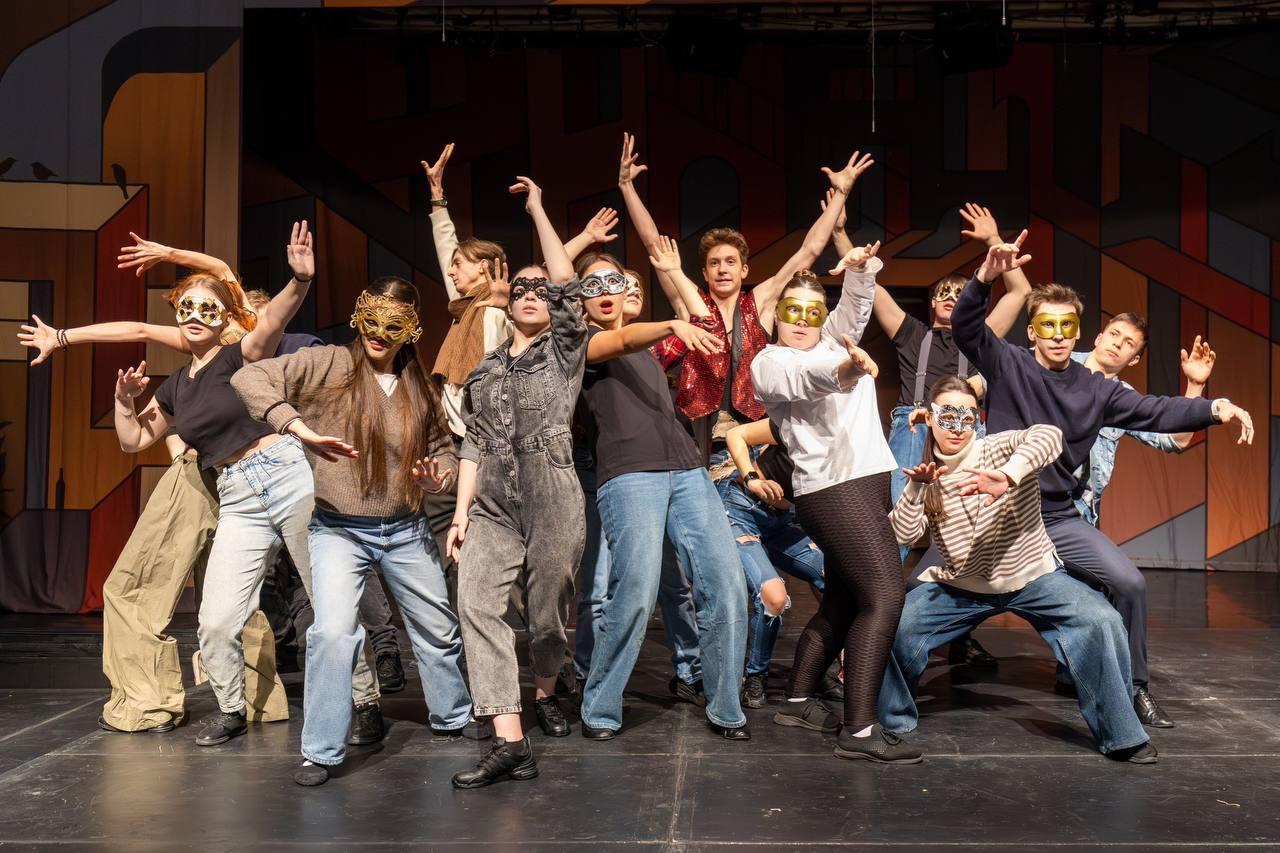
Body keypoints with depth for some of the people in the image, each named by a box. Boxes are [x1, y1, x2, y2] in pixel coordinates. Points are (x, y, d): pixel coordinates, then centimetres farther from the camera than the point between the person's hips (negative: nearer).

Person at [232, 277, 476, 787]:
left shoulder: (420, 389, 6)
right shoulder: (327, 366, -7)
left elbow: (442, 449, 17)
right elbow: (249, 378, -19)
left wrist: (438, 477, -6)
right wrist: (301, 429, -30)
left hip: (406, 531, 4)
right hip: (339, 530, -4)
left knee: (438, 630, 16)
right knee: (333, 631, -21)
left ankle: (454, 719, 41)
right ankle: (321, 752, -5)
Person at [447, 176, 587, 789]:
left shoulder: (565, 352, 8)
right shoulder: (485, 371, 18)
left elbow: (567, 281, -4)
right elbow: (474, 445, 14)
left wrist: (537, 209, 1)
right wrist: (460, 513, 4)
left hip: (552, 502, -3)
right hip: (492, 507, 3)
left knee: (548, 612, 3)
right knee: (477, 606, -14)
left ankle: (545, 693, 36)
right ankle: (510, 745, -17)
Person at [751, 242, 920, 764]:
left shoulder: (835, 342, 21)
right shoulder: (769, 363, -1)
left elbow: (856, 304, 6)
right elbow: (807, 377, -23)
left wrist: (861, 269, -17)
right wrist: (846, 368, -45)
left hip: (867, 483, 9)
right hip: (834, 489, -8)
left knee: (842, 603, 14)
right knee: (884, 596, -18)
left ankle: (798, 701, 26)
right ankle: (859, 730, -20)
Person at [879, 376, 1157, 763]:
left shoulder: (1000, 448, -14)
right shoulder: (927, 473, -1)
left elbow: (1049, 435, -36)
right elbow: (904, 534, -11)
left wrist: (1007, 477, -52)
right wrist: (915, 487, -26)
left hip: (1032, 577, -2)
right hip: (960, 586, 2)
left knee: (1100, 621, -24)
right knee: (894, 626, -18)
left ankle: (1120, 737, -7)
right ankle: (893, 723, 6)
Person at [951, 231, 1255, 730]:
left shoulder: (1094, 389, 3)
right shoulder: (1007, 366, -6)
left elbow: (1153, 411, -5)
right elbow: (965, 328, -20)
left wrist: (1214, 408, -23)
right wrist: (986, 277, -39)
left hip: (1059, 519, 3)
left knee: (1129, 584, -7)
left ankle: (1134, 687, 12)